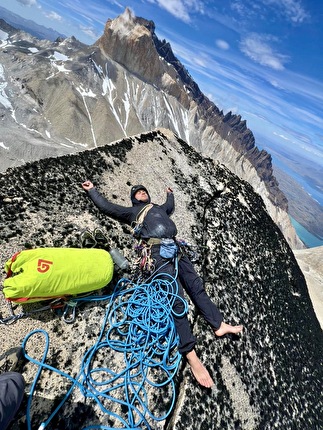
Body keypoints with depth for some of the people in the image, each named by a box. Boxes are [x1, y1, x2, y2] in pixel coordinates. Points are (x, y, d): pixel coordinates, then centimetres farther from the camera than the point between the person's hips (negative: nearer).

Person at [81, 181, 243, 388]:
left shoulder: (159, 208, 35)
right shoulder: (132, 211, 20)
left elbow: (171, 206, 57)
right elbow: (106, 206, 22)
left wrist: (170, 194, 73)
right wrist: (92, 190, 32)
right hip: (158, 250, -6)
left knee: (196, 286, 5)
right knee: (176, 297, -15)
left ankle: (219, 325, 15)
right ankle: (191, 355, -10)